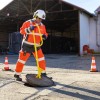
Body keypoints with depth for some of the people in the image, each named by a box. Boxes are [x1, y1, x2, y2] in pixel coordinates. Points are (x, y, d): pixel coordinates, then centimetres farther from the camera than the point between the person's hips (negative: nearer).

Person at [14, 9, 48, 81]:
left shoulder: (42, 26, 7)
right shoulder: (28, 23, -7)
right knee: (22, 59, -3)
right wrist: (29, 29, -27)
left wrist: (44, 36, -11)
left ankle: (43, 73, 15)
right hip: (27, 45, -4)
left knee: (41, 59, 1)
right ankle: (17, 74, 11)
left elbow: (45, 34, 13)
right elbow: (22, 31, -12)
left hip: (36, 46, 5)